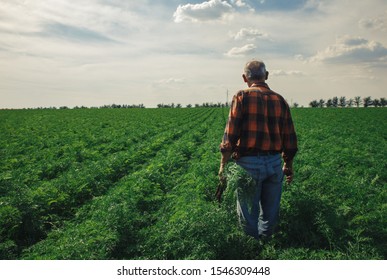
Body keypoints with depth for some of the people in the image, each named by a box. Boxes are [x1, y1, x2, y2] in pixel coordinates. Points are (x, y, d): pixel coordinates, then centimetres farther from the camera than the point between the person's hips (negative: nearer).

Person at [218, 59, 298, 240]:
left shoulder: (242, 97, -5)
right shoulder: (279, 100, 7)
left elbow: (230, 135, -12)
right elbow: (290, 138, 10)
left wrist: (223, 165, -5)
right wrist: (289, 165, 21)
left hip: (248, 163, -4)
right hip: (274, 163, 4)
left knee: (248, 213, 11)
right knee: (270, 213, 18)